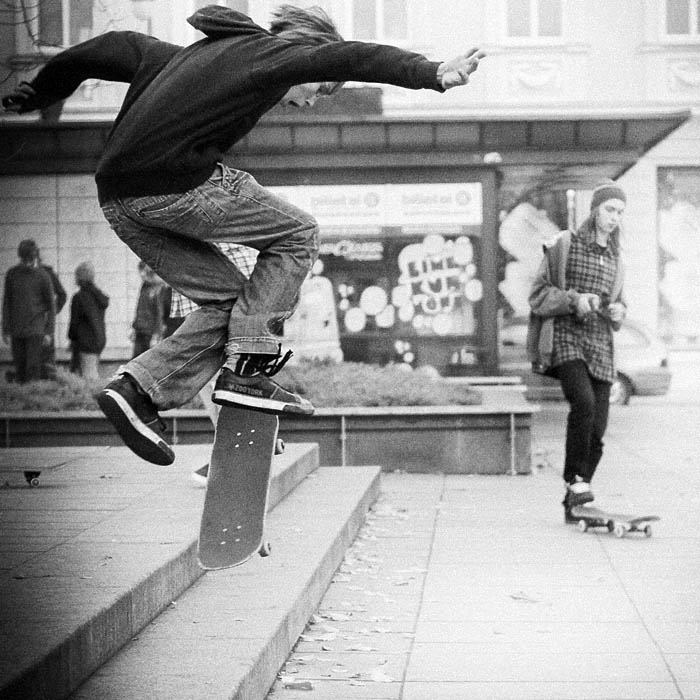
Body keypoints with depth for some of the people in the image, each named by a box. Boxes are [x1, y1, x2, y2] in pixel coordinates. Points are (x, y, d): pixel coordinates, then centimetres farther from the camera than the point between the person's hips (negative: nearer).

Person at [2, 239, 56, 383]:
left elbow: (51, 305, 0)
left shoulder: (43, 276, -4)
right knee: (19, 367, 4)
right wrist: (5, 331, 4)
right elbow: (6, 303, 8)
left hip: (36, 329, -3)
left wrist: (49, 332, -6)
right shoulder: (12, 274, 4)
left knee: (33, 367, -10)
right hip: (16, 329, 3)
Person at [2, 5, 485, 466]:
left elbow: (117, 48, 38)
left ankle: (141, 388, 3)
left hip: (119, 201, 9)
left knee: (230, 300, 15)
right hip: (175, 184, -9)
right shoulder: (270, 52, 6)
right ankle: (247, 369, -1)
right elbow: (347, 58, -11)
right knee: (299, 235, 6)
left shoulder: (200, 54, 30)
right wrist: (431, 74, -21)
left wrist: (39, 93, 48)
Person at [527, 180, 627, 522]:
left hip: (600, 344, 6)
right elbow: (538, 294, -2)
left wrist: (618, 312, 4)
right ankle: (575, 479, -20)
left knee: (597, 428, -1)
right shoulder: (565, 244, 1)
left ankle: (574, 505, 9)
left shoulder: (614, 257, 18)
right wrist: (574, 300, -17)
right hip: (565, 337, -6)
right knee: (583, 401, -31)